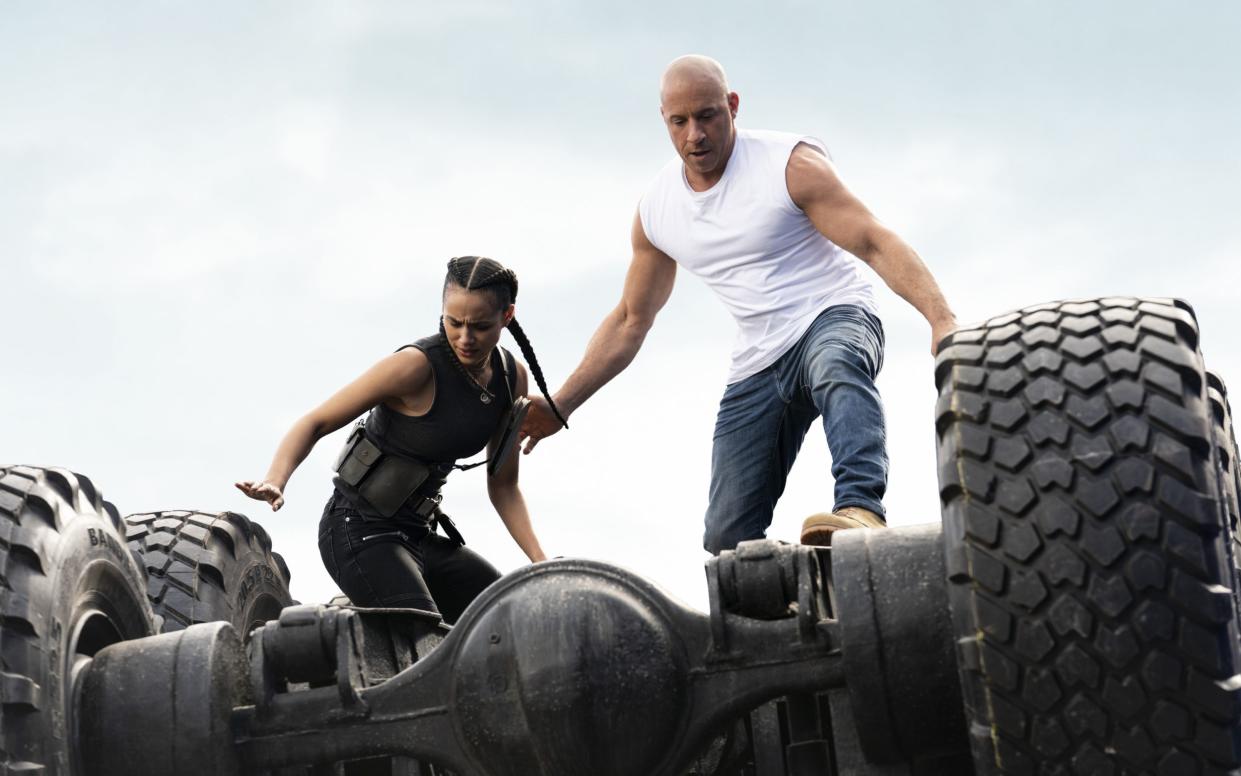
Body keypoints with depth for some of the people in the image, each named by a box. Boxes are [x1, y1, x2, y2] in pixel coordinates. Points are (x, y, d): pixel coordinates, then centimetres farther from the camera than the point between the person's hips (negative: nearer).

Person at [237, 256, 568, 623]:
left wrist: (541, 564, 0)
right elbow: (315, 423, -15)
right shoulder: (418, 365, -19)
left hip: (418, 534, 8)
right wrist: (274, 482, -32)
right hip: (360, 531, -8)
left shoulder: (512, 377, 2)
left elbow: (503, 486, 10)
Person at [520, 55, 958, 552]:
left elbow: (877, 242, -18)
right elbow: (629, 323, 15)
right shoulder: (655, 212, 5)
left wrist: (942, 320, -32)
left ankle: (862, 509, -60)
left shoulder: (791, 165, -11)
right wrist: (558, 406, 11)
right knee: (728, 539, -3)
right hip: (757, 363, 6)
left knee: (834, 365, -44)